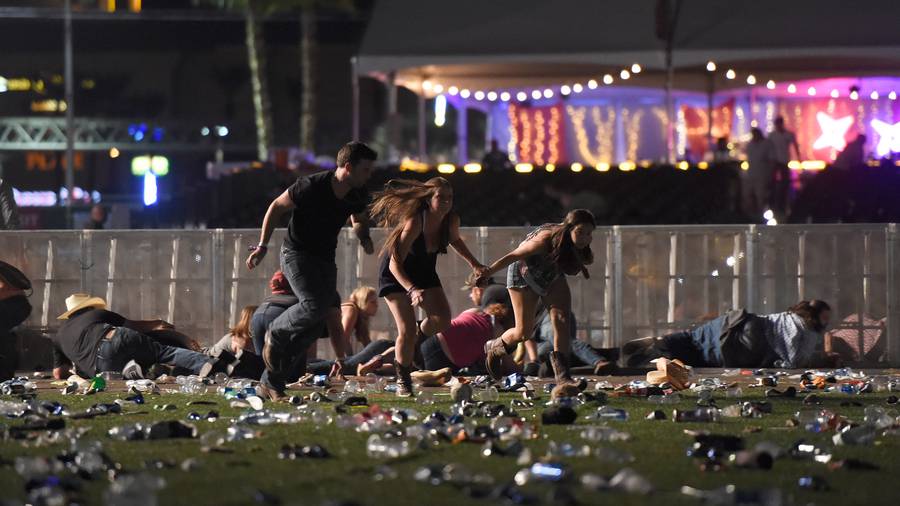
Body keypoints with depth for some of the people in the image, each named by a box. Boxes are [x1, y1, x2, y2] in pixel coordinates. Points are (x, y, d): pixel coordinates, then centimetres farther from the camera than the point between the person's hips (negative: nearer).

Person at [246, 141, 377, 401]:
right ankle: (275, 336, 0)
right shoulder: (311, 187, -21)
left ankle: (271, 382, 7)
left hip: (325, 258, 6)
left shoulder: (359, 195, -2)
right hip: (296, 253, -6)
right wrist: (262, 246, -9)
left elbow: (359, 220, 20)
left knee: (317, 324, -1)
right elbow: (276, 207, -8)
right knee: (314, 306, -29)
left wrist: (364, 238, -3)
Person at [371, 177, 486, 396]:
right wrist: (412, 290, -50)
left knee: (442, 319, -12)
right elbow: (395, 263, -36)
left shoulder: (452, 220, -16)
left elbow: (455, 240, 11)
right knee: (407, 330, -15)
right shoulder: (414, 223, -35)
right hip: (396, 274, -6)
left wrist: (474, 264, 2)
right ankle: (402, 381, 6)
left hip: (424, 271, 6)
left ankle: (419, 335, 23)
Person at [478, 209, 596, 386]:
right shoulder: (546, 240, -41)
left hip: (552, 275, 5)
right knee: (524, 331, -2)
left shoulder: (582, 247, -24)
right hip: (524, 274, -5)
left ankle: (561, 373, -11)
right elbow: (513, 256, -30)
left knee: (562, 319, -14)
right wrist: (486, 273, -23)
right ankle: (494, 348, 30)